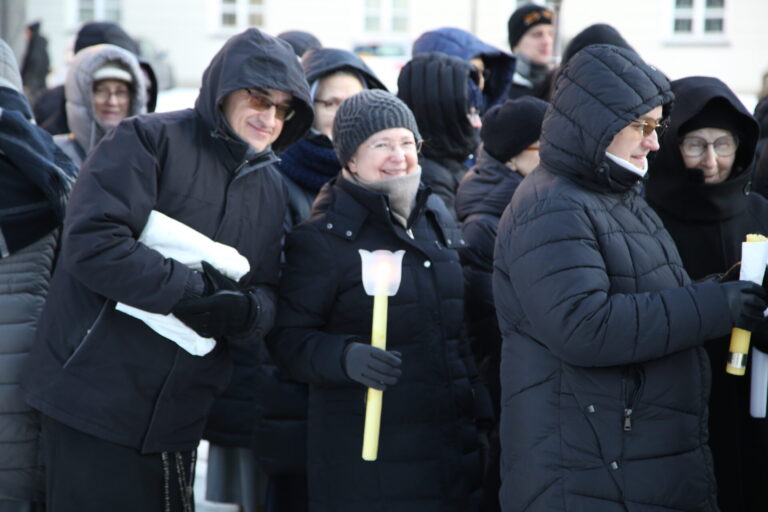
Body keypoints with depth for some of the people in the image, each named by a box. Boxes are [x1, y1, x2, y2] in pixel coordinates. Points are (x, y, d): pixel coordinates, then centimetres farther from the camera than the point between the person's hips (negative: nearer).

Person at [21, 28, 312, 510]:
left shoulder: (271, 187, 14)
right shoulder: (149, 140, -8)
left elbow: (267, 294, 11)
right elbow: (93, 242, -20)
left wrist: (247, 311, -14)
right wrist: (195, 289, -20)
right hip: (97, 396, -6)